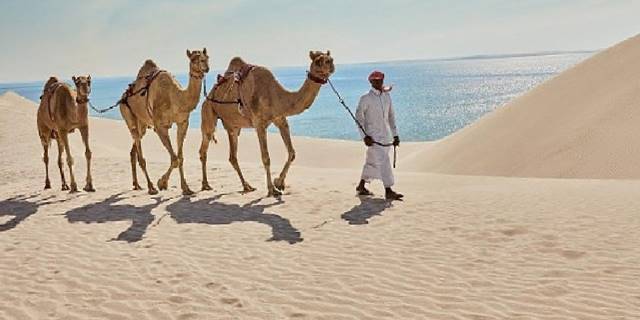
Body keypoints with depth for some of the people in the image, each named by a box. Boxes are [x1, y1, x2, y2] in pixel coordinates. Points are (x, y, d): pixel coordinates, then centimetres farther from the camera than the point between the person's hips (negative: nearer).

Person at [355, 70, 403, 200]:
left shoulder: (387, 96, 10)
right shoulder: (366, 98, -8)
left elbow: (391, 116, 15)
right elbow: (359, 118, -8)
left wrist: (395, 135, 13)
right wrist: (364, 136, -16)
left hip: (386, 135, 6)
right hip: (373, 136, -6)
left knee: (372, 161, 14)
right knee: (383, 162, -13)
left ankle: (361, 186, 28)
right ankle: (388, 191, -11)